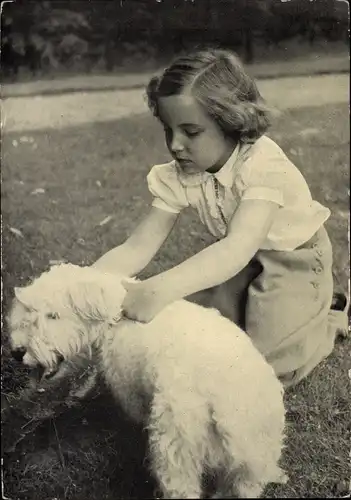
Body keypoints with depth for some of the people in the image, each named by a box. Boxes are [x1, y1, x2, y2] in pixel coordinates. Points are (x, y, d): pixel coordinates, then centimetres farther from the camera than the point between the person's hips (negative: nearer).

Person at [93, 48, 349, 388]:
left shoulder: (263, 166, -34)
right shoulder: (178, 177, -18)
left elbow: (238, 247, -48)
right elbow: (137, 248, -19)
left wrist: (160, 290, -61)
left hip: (294, 260, -5)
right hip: (240, 261, 6)